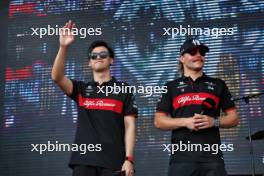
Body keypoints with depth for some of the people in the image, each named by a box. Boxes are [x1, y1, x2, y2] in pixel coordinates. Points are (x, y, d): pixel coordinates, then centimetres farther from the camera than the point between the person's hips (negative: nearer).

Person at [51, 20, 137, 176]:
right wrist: (63, 47, -18)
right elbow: (57, 77, -5)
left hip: (113, 161, -2)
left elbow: (130, 126, 2)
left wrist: (129, 159, -8)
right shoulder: (81, 89, 14)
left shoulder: (123, 90, 8)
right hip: (83, 159, 2)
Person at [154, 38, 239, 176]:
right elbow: (158, 121, 6)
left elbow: (234, 118, 13)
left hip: (212, 156, 1)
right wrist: (185, 121, -9)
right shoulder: (171, 87, 12)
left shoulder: (218, 85, 15)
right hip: (182, 157, -1)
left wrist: (214, 121, -7)